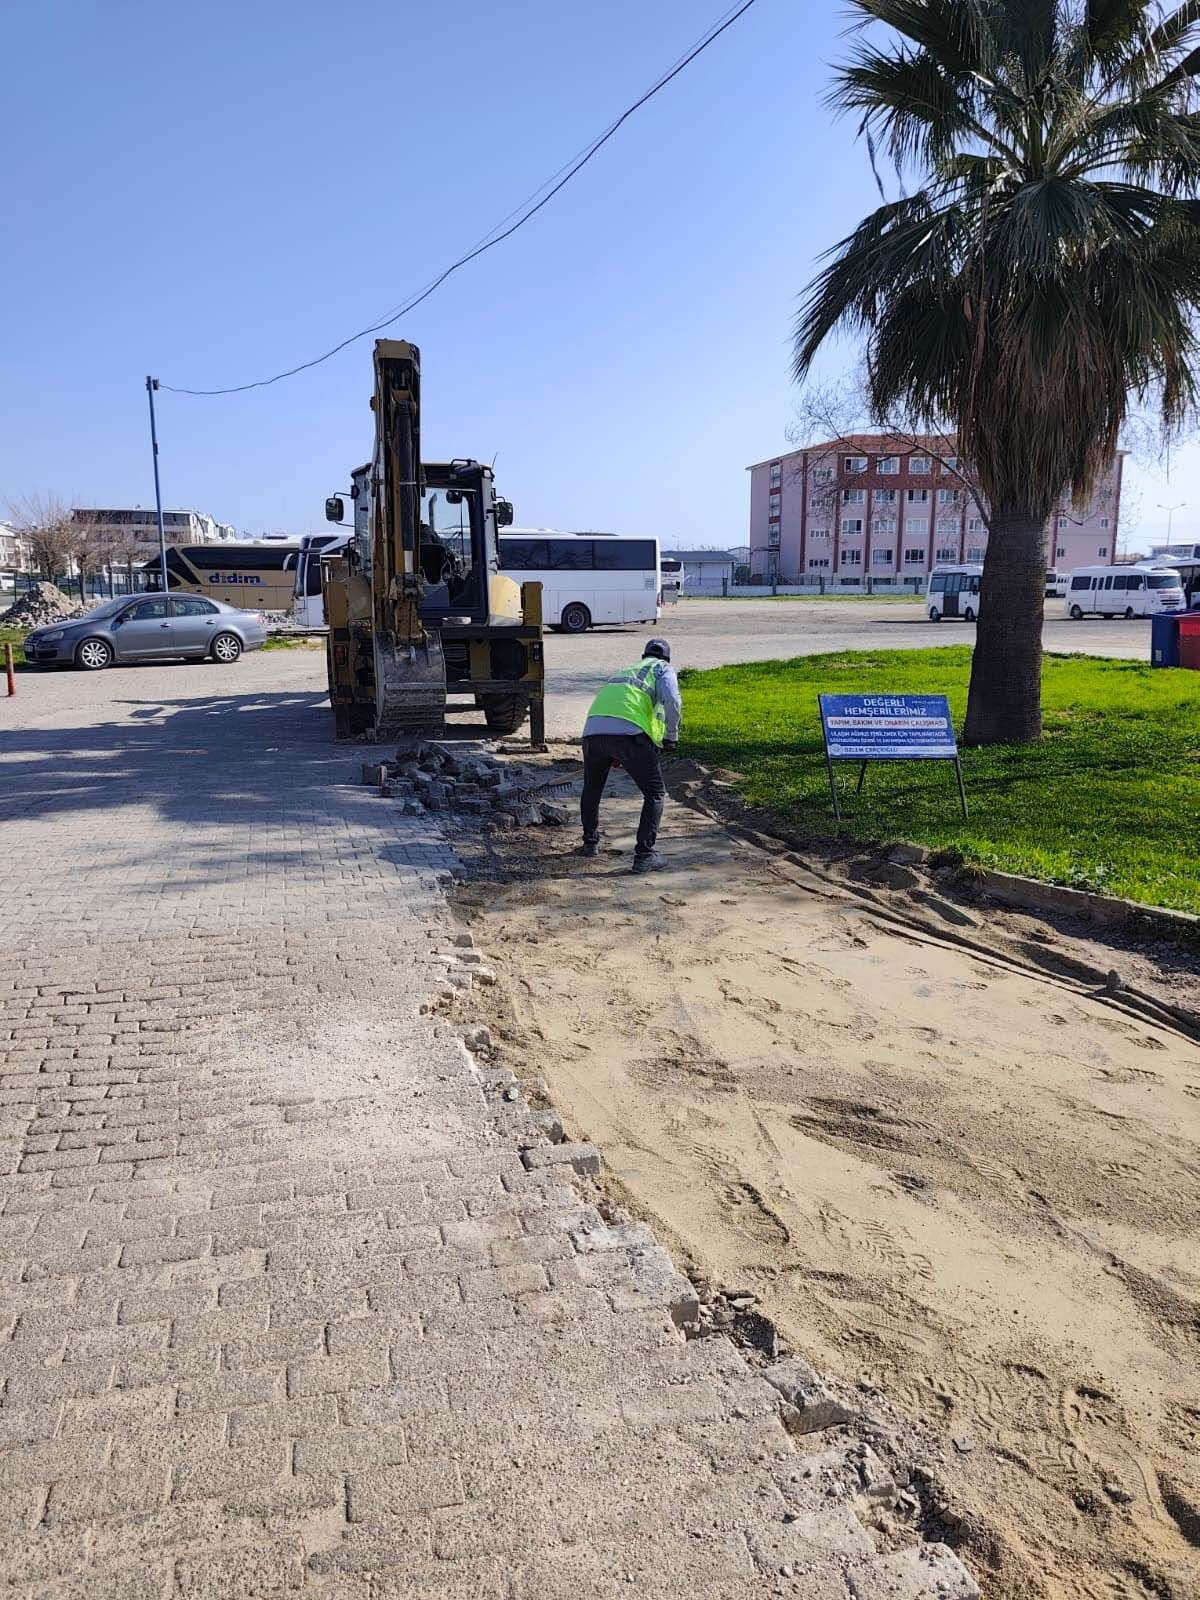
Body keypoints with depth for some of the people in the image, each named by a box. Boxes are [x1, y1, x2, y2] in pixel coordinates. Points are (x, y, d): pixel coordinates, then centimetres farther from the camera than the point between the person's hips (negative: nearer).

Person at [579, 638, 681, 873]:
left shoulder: (624, 670, 38)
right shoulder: (662, 669, 19)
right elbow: (672, 702, -2)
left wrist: (614, 753, 53)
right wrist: (671, 737, 10)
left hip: (592, 730, 6)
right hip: (629, 732, -5)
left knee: (592, 789, 28)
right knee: (655, 792, 9)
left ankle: (590, 842, 39)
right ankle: (644, 855, 3)